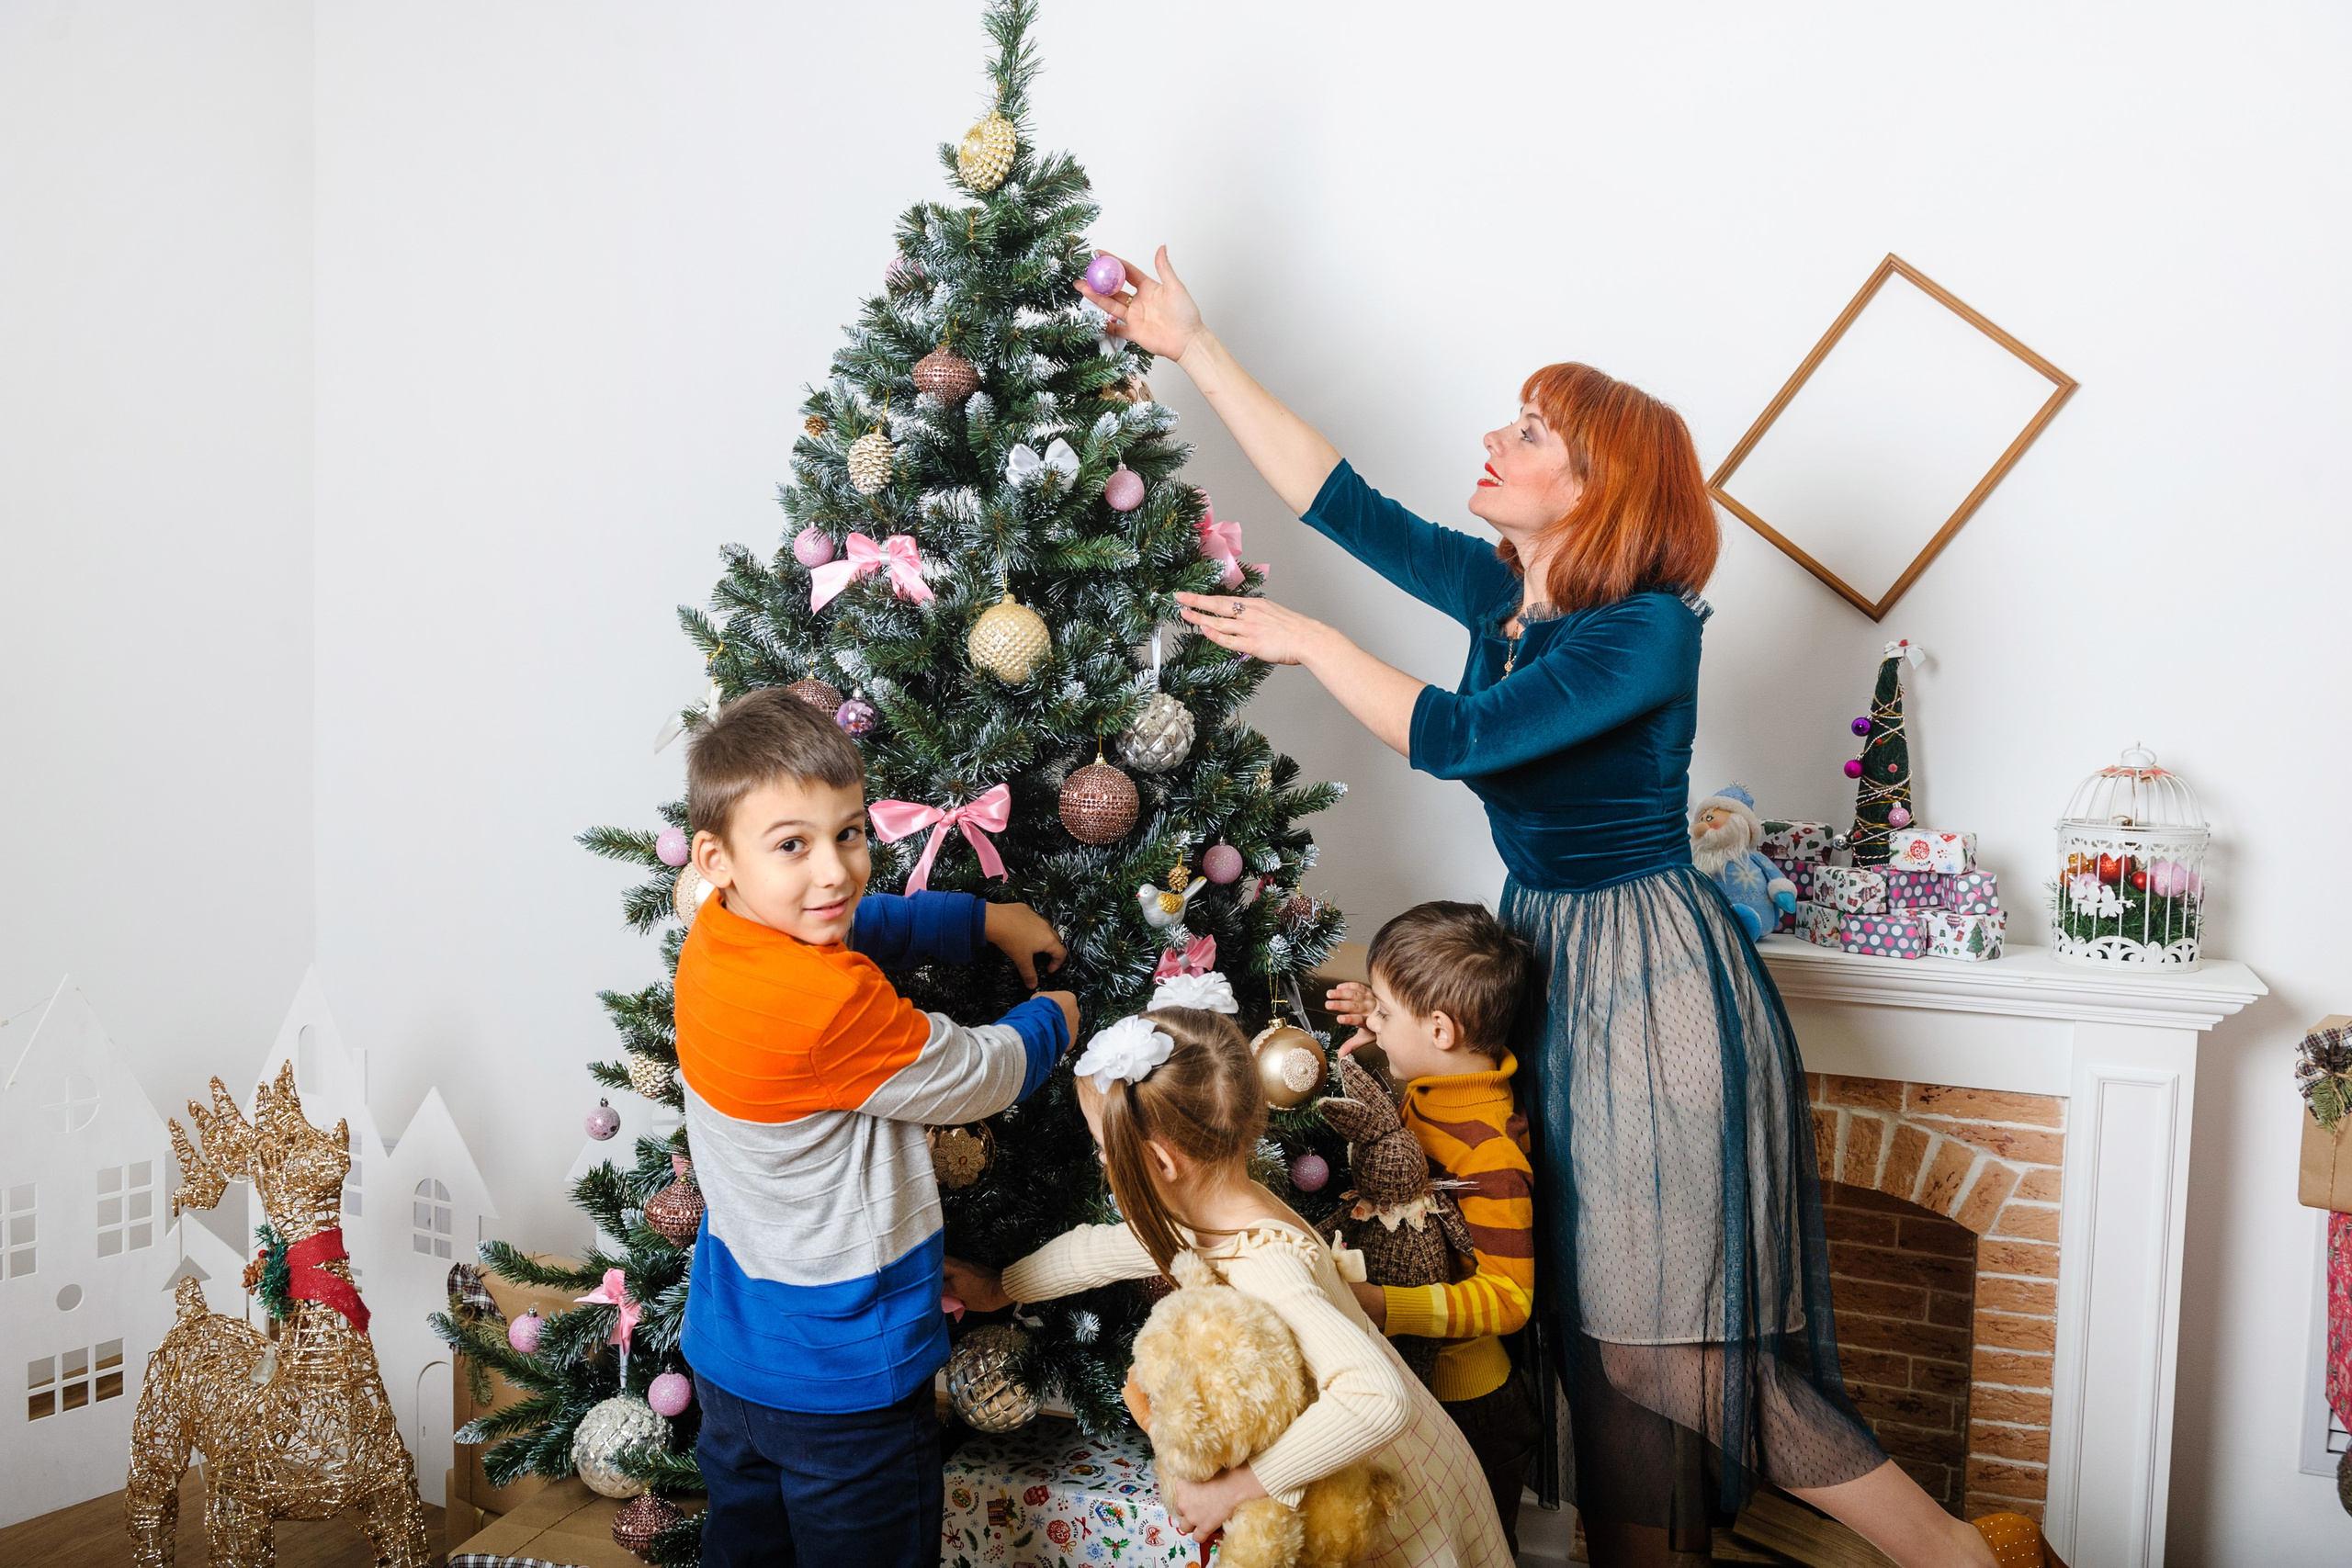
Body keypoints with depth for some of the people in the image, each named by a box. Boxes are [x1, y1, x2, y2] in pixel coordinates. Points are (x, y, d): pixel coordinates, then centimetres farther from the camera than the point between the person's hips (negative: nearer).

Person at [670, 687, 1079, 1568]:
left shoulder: (715, 941, -7)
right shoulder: (832, 1002, -32)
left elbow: (865, 925, 14)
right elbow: (979, 1080, -17)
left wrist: (989, 920, 15)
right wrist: (1050, 1020, 3)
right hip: (840, 1381, -8)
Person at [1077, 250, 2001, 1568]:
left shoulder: (1652, 629, -18)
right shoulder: (1496, 589, 5)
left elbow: (1457, 738, -25)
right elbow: (1340, 498, 8)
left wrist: (1309, 642, -13)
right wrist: (1196, 346, 10)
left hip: (1652, 982, -8)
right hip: (1547, 960, 8)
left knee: (1689, 1336, -2)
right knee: (1601, 1322, 12)